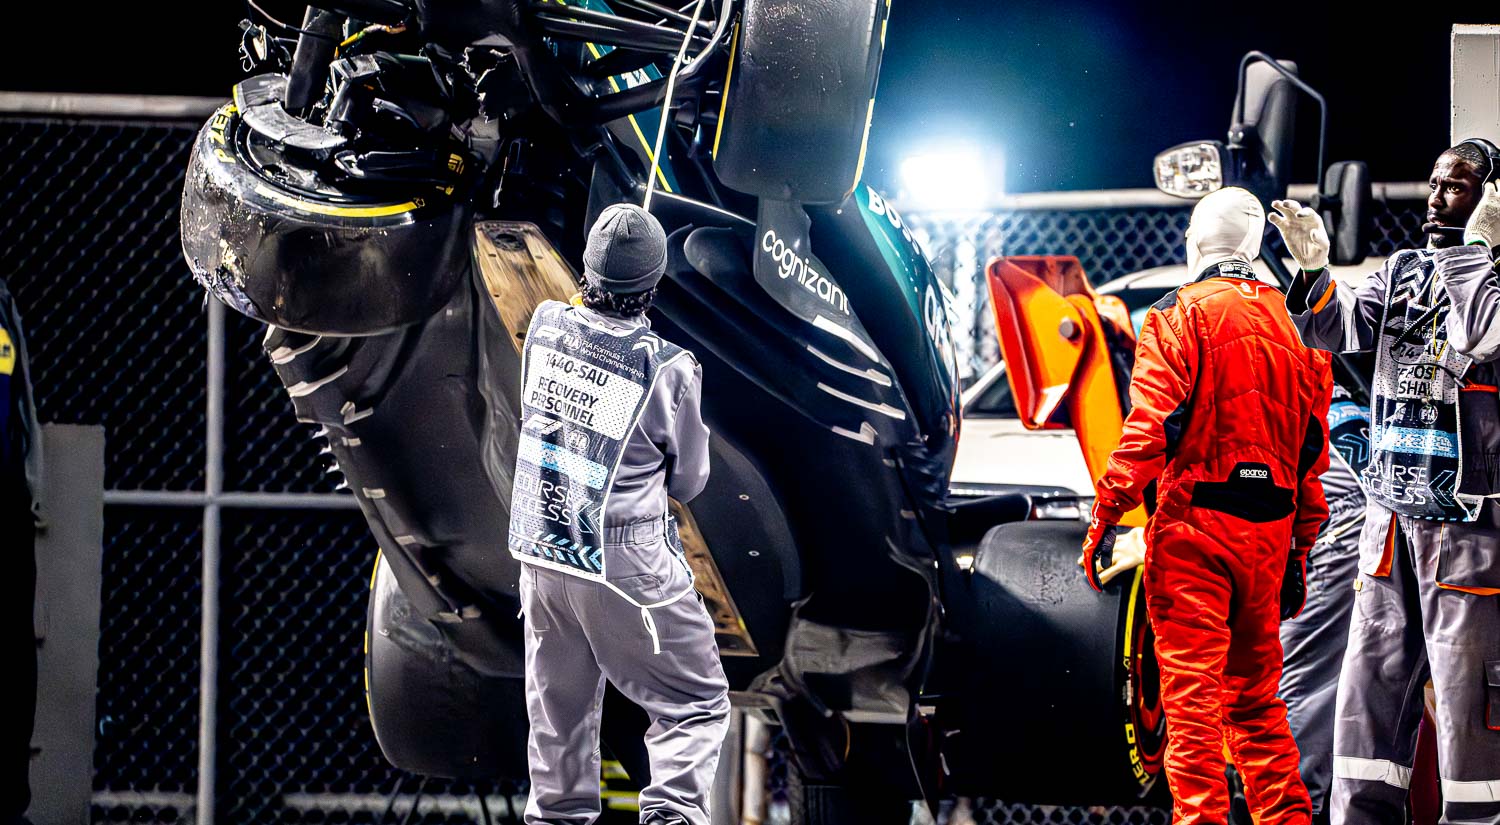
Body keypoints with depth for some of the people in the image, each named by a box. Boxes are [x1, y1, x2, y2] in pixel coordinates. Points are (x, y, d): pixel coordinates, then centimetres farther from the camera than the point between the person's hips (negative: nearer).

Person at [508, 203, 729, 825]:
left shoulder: (546, 327, -5)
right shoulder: (669, 368, -18)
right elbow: (689, 480, -3)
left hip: (540, 549, 5)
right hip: (624, 564, -5)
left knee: (560, 705, 21)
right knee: (698, 703, 5)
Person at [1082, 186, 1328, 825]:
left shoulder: (1178, 316, -4)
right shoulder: (1293, 323, 12)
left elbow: (1150, 426, -14)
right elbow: (1314, 448, 13)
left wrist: (1107, 516, -10)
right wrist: (1300, 546, 19)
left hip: (1193, 521, -5)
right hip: (1269, 529, 5)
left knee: (1192, 694, -6)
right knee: (1256, 695, 13)